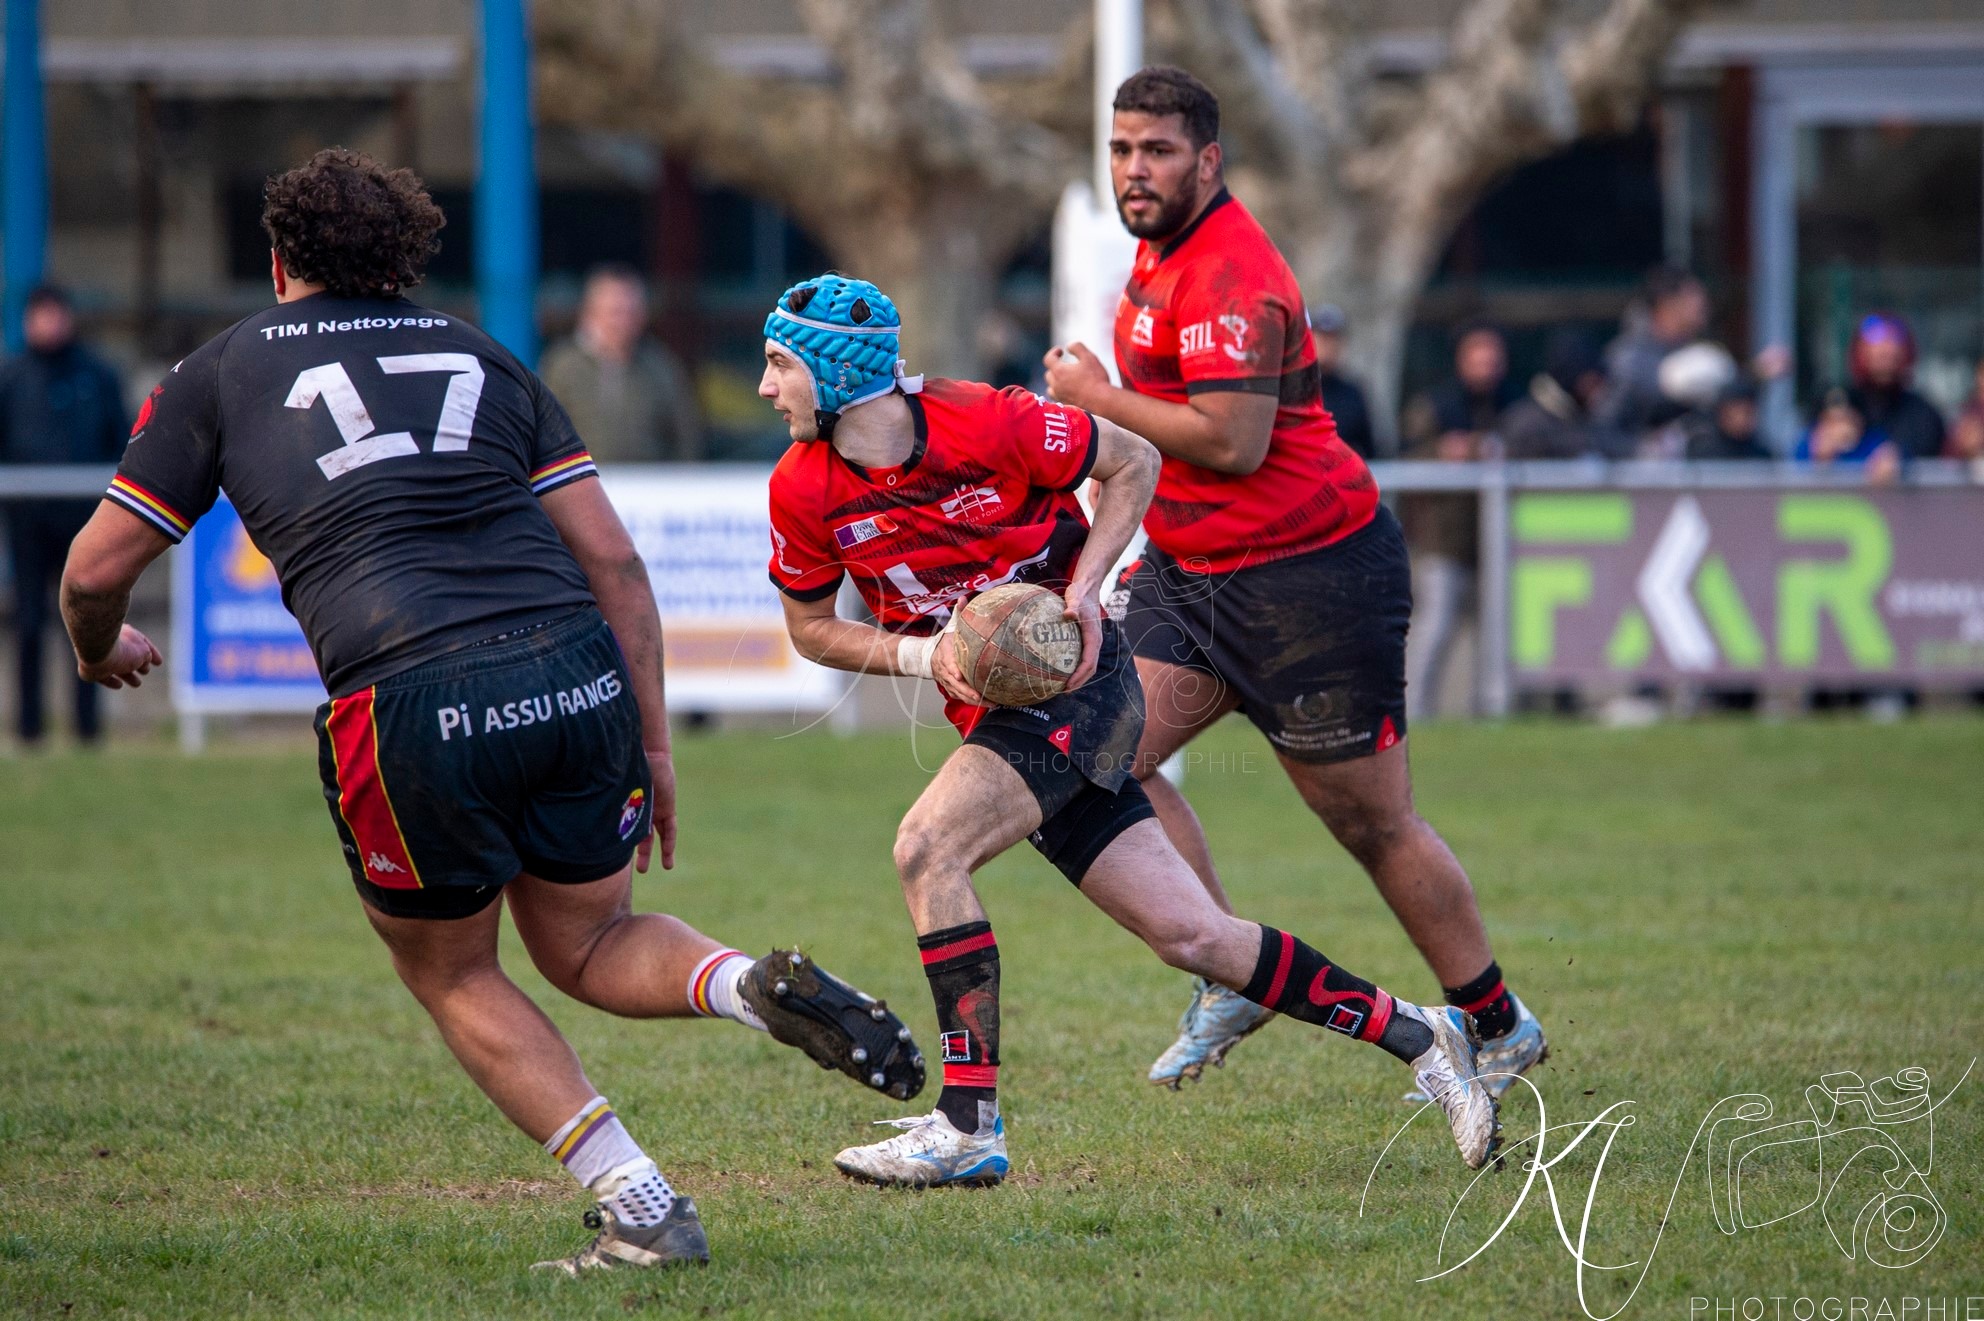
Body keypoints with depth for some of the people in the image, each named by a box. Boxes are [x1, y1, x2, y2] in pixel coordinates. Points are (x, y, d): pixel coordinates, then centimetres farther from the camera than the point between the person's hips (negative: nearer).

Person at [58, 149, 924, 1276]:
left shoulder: (221, 373, 15)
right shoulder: (480, 355, 22)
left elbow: (97, 570, 17)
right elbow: (612, 558, 15)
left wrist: (102, 650, 39)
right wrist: (652, 745, 19)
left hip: (409, 703, -3)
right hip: (579, 674, 3)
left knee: (450, 975, 21)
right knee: (589, 946, 25)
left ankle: (642, 1208, 8)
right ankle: (760, 988, -7)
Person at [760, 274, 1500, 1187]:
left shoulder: (986, 425, -17)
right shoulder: (803, 492, -4)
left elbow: (1133, 463, -2)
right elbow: (811, 630, 9)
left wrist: (1083, 588, -13)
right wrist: (921, 653, -9)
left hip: (1079, 682, -5)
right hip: (993, 708, 5)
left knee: (927, 847, -25)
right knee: (1191, 937, 1)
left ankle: (968, 1125, -22)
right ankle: (1414, 1036, 16)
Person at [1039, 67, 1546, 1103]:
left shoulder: (1227, 276, -20)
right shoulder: (1163, 252, 12)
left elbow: (1232, 441, -27)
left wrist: (1097, 397, -16)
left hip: (1307, 578, -9)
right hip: (1190, 571, 9)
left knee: (1374, 824, 0)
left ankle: (1500, 1026, 15)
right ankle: (1233, 981, 2)